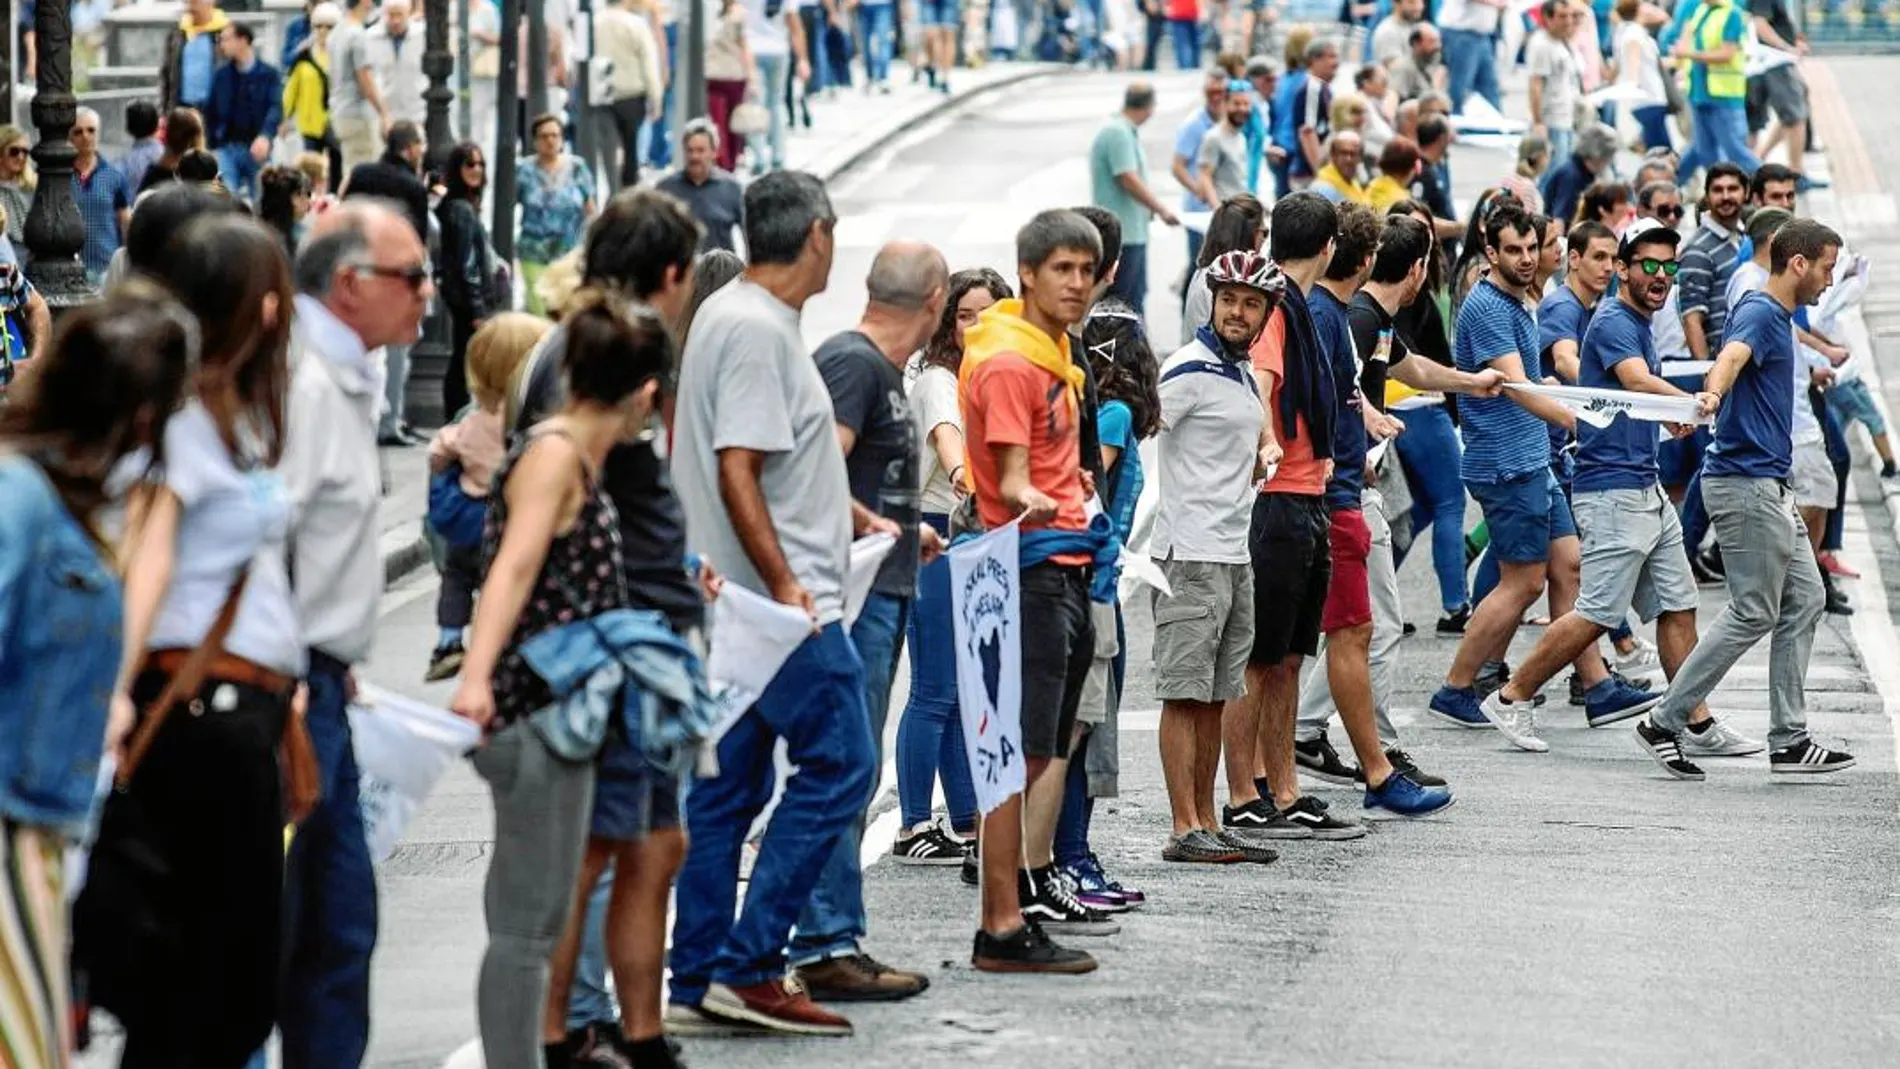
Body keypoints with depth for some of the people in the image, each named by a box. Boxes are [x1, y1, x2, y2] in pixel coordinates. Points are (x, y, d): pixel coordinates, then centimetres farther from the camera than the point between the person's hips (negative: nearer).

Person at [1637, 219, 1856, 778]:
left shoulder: (1778, 317, 15)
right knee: (1753, 613, -7)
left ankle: (1789, 741, 10)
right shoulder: (1758, 314, -16)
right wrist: (1711, 398, -59)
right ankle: (1664, 723, -2)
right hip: (1745, 484, -11)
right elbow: (1731, 358, -39)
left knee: (1804, 601, 9)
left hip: (1770, 488, 11)